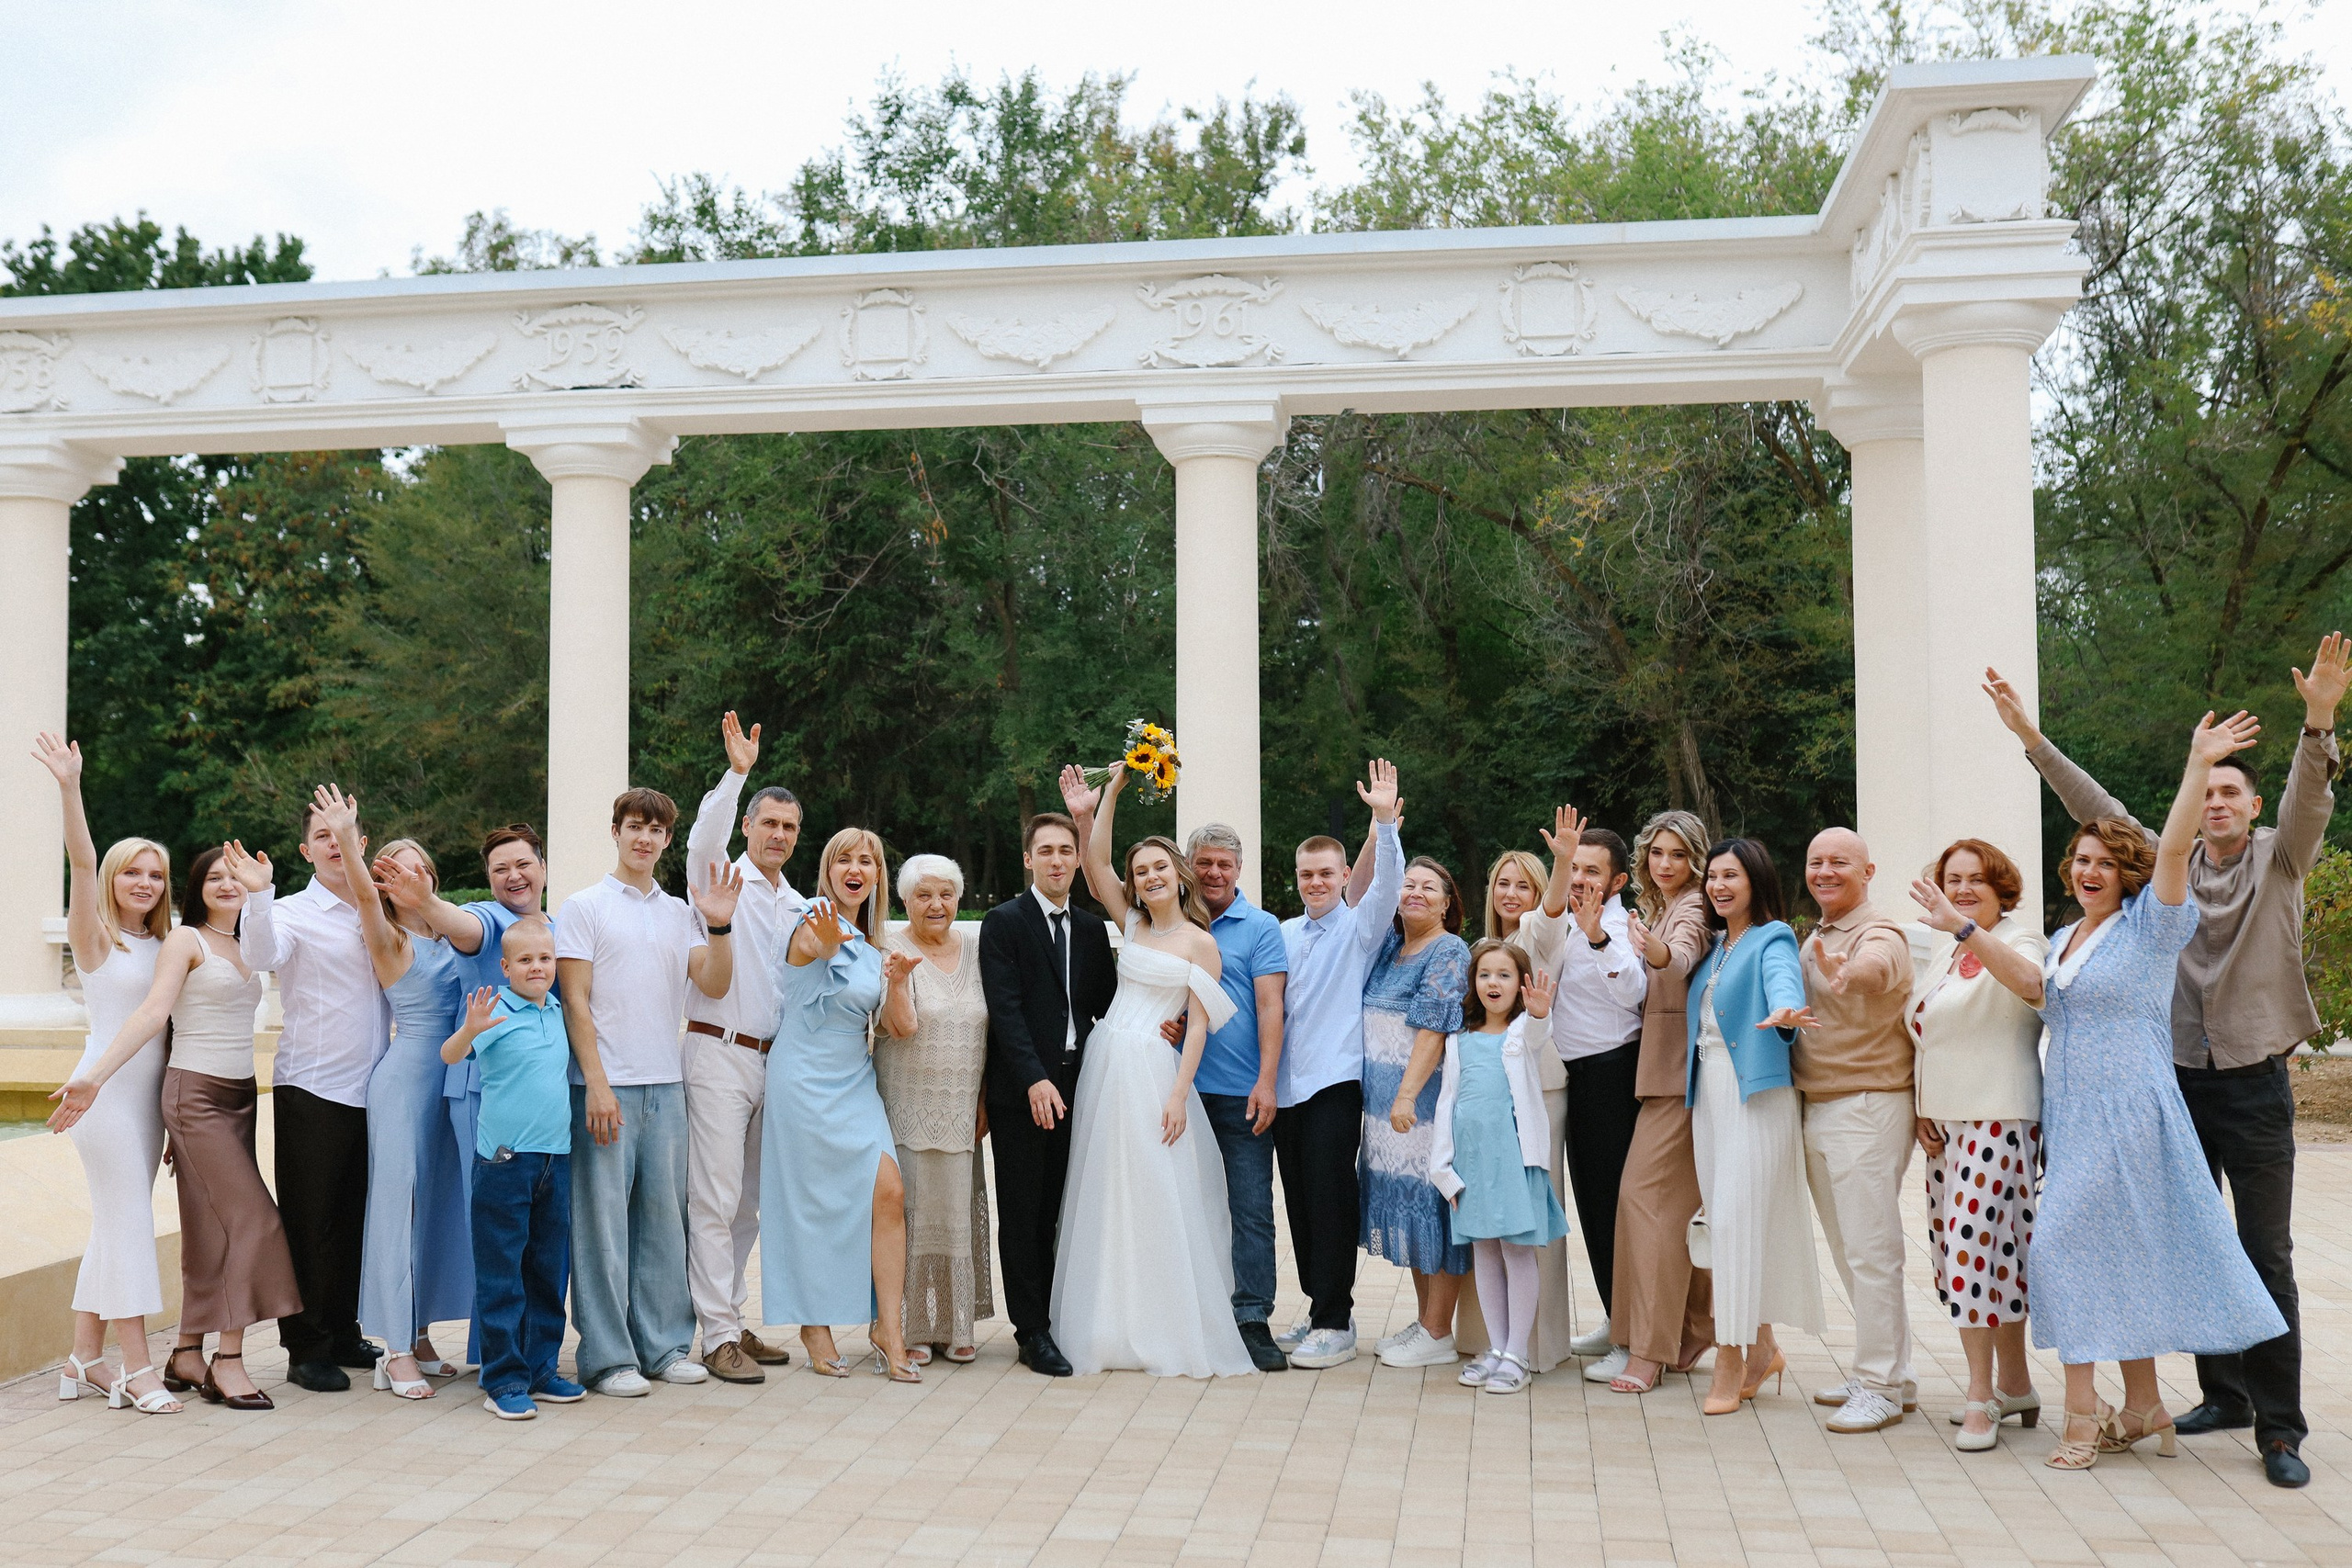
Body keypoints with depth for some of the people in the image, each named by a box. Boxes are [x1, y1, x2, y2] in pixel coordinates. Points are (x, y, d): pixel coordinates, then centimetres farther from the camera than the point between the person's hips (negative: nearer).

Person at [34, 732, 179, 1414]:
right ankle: (136, 1370, -7)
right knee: (129, 1223, -9)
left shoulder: (162, 946, 13)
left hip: (148, 1095, 6)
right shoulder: (96, 938, -5)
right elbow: (82, 862, -17)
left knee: (114, 1228, 10)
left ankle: (84, 1360, 18)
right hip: (106, 1091, -6)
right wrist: (70, 788, -27)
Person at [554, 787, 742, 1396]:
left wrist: (718, 925, -8)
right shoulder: (585, 907, 1)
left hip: (666, 1084, 5)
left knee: (663, 1213, 8)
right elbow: (575, 1000, -5)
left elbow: (714, 985, 6)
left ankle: (663, 1345, 16)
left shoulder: (679, 913, 14)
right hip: (605, 1084, -5)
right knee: (603, 1218, -2)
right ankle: (606, 1356, 5)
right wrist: (596, 1084, -12)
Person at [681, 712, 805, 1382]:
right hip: (718, 1055, -6)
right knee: (715, 1201, -6)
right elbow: (704, 839, -23)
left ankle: (734, 1320, 20)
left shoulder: (798, 907, 17)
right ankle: (719, 1337, -3)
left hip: (773, 1061, 6)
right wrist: (736, 773, -32)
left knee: (746, 1202, 12)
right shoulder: (720, 880, -1)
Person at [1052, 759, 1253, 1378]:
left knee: (1158, 1199, -3)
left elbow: (1199, 1024, -5)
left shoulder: (1200, 942, -1)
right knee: (1107, 1199, 8)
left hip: (1154, 1072, -5)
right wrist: (1110, 793, 0)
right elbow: (1095, 862, 4)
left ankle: (1172, 1331, 6)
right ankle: (1115, 1326, 16)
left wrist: (1178, 1095, -13)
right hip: (1104, 1064, 5)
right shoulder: (1132, 923, 11)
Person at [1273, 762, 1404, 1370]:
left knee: (1330, 1200, -7)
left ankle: (1335, 1325, -2)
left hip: (1336, 1080, -5)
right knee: (1300, 1201, 9)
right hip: (1286, 1084, 5)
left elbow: (1388, 884, -16)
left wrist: (1385, 821, -29)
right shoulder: (1283, 935, 15)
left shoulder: (1360, 926, 1)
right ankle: (1320, 1310, 20)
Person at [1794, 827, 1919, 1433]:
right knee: (1848, 1252, 16)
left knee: (1871, 1251, -5)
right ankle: (1885, 1373, 27)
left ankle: (1882, 1386, 4)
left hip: (1869, 1107, -9)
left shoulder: (1881, 934, -15)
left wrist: (1848, 973, -60)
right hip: (1817, 1108, 9)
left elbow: (1875, 966, -40)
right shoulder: (1815, 939, 15)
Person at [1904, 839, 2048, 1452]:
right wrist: (1923, 1110, 13)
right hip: (1947, 1123, 8)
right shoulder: (1941, 959, 18)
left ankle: (1982, 1396, -5)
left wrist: (1961, 926, -40)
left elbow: (2028, 978, -31)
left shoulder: (2019, 937, -6)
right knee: (1967, 1246, 9)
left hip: (2000, 1119, -8)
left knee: (1973, 1240, -13)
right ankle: (2015, 1386, 20)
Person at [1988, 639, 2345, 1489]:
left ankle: (2279, 1427, 2)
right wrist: (2032, 737, -3)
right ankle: (2222, 1394, 24)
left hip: (2254, 1083, -3)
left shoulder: (2279, 860, 1)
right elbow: (2098, 808, 5)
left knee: (2267, 1258, -3)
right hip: (2177, 1078, 4)